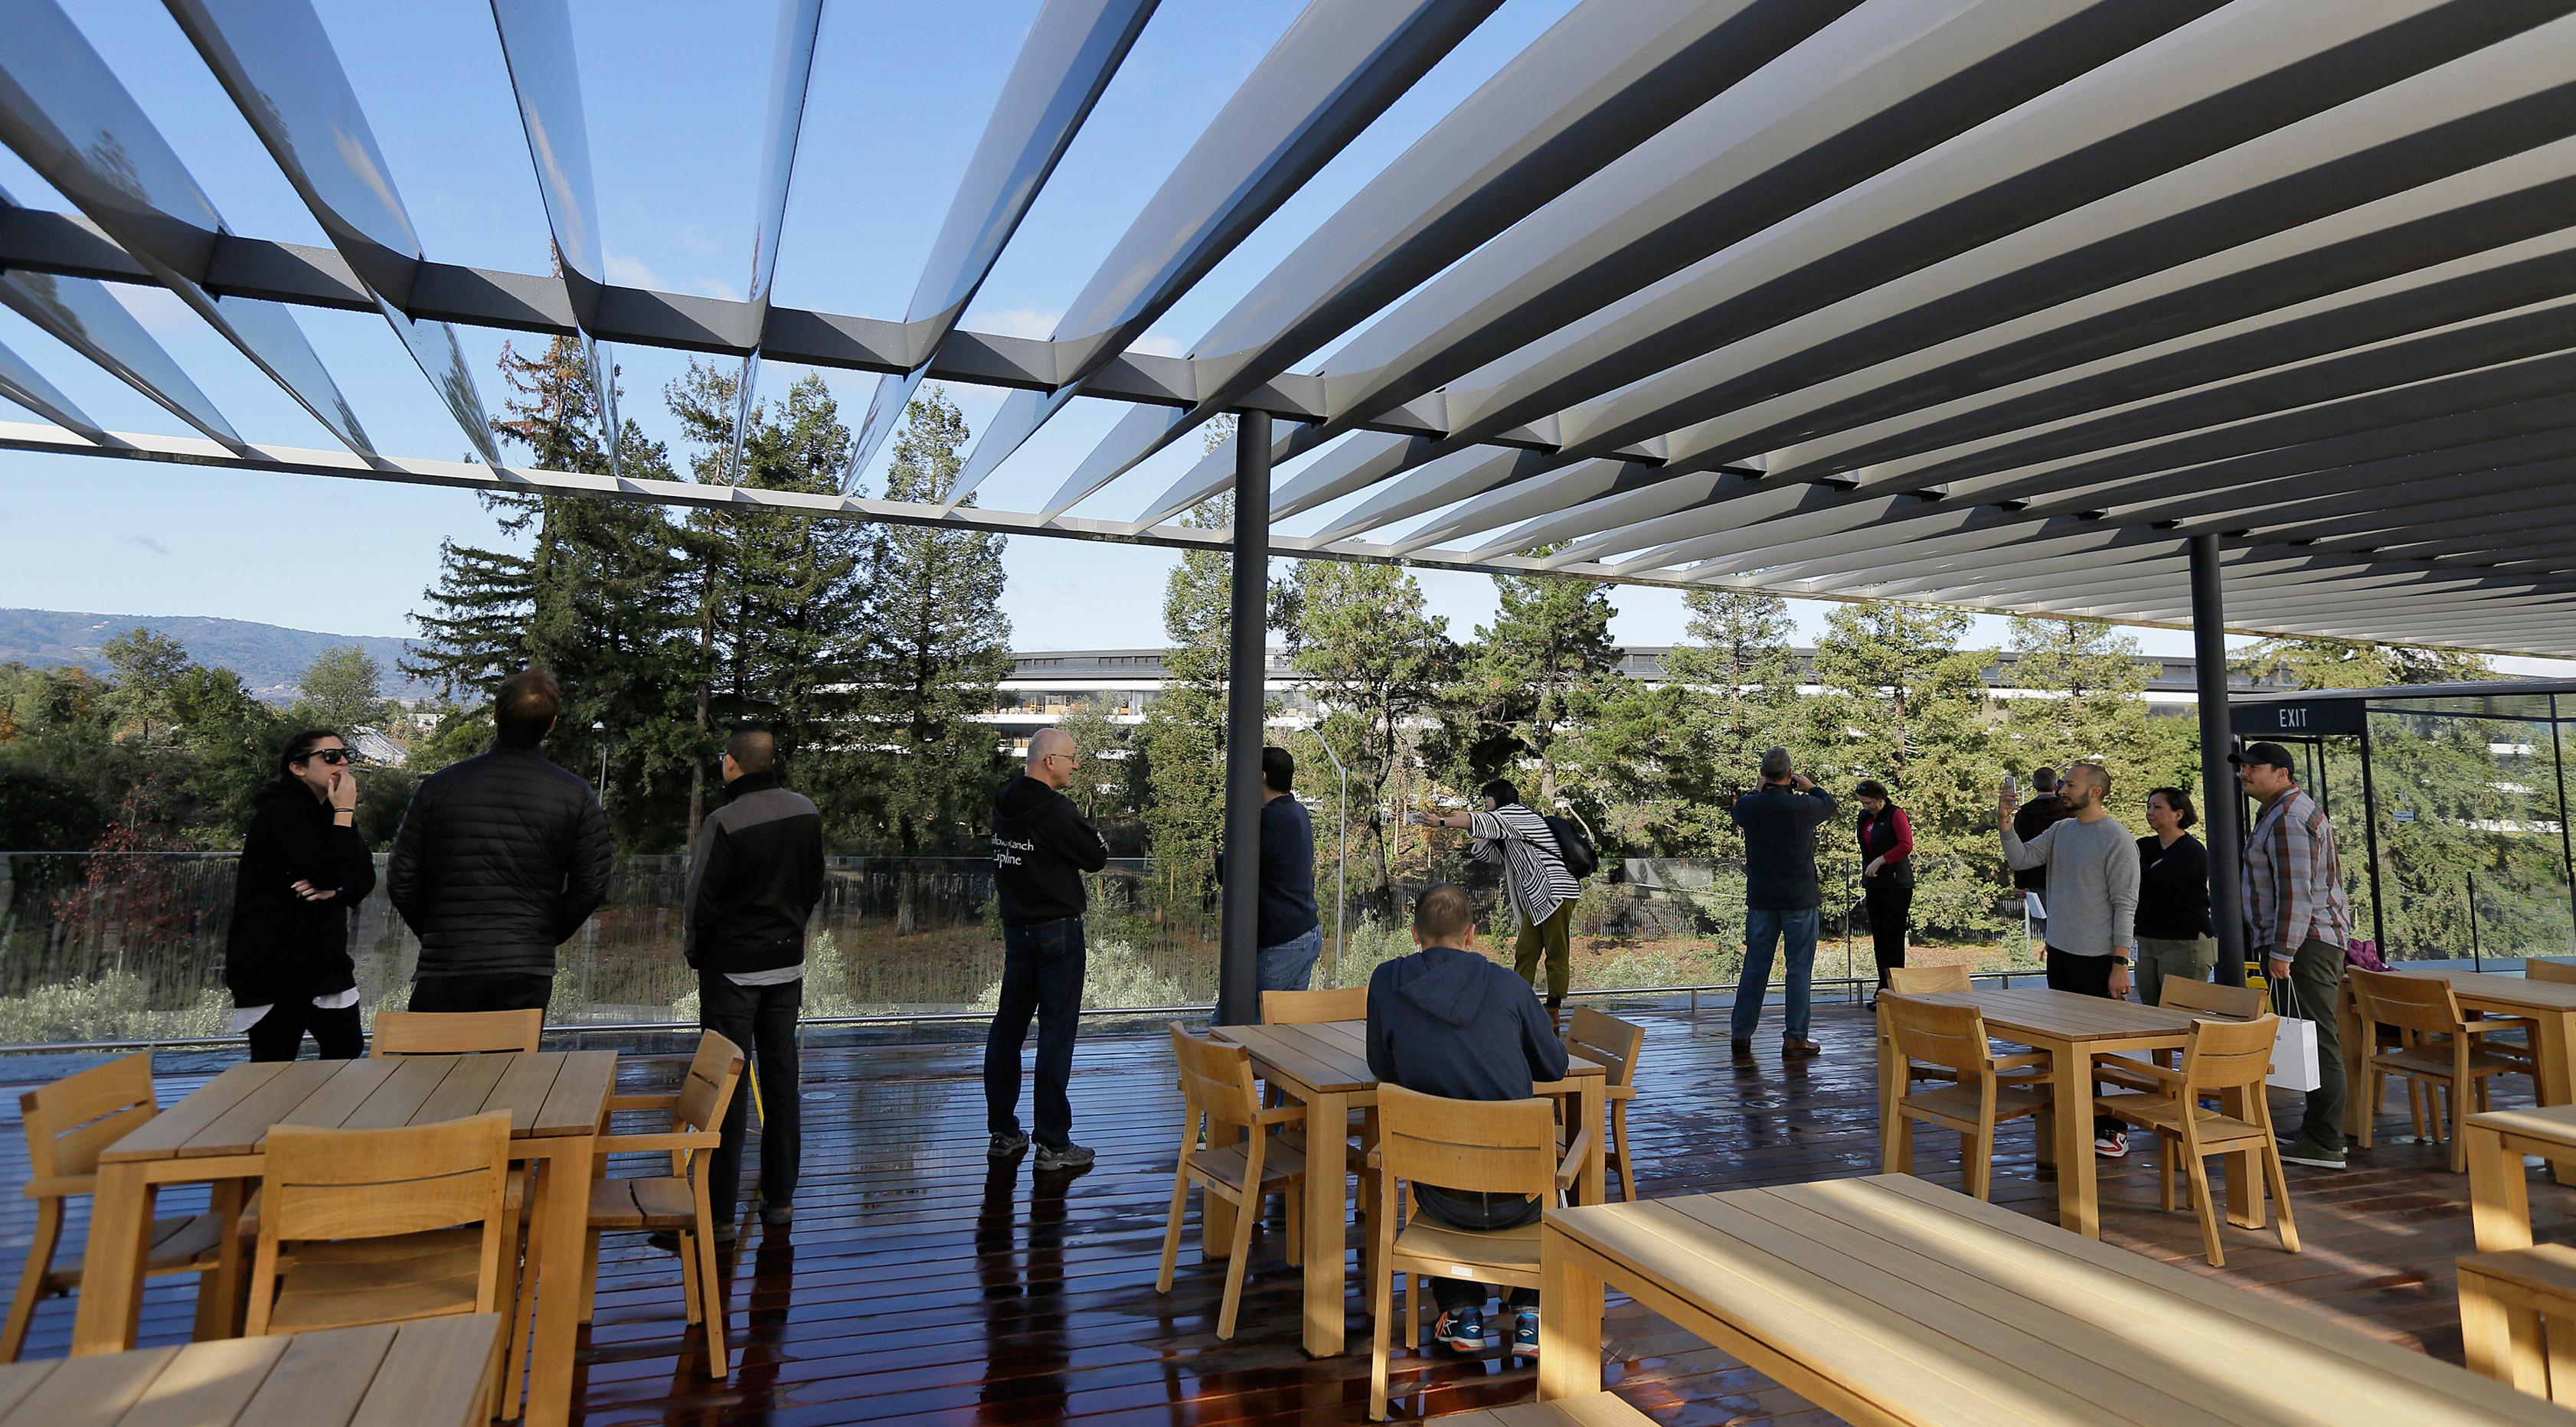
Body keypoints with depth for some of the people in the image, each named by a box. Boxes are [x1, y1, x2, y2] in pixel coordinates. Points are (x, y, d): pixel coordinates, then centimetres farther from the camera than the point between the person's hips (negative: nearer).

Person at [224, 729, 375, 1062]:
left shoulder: (326, 813, 13)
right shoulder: (279, 813, -14)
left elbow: (364, 881, 8)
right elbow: (330, 873, -25)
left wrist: (332, 891, -13)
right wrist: (344, 812, -20)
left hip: (323, 958, 8)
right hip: (273, 968, -8)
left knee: (347, 1052, 13)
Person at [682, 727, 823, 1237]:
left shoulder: (725, 822, -19)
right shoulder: (806, 813, 0)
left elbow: (701, 902, -12)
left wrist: (693, 951, 6)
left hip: (731, 970, -5)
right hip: (788, 965, 6)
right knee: (781, 1078, 12)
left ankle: (719, 1211, 8)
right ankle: (780, 1198, 21)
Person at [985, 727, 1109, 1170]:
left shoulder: (1004, 805, 6)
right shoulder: (1056, 810, -18)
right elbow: (1098, 857, -10)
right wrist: (1086, 828, 7)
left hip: (1015, 929, 8)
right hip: (1058, 930, -8)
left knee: (1008, 1027, 13)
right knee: (1056, 1033, -2)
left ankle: (1002, 1133, 24)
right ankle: (1053, 1144, 4)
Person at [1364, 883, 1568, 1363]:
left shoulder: (1387, 981, -3)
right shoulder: (1505, 983, -2)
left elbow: (1382, 1067, 9)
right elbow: (1555, 1066, 9)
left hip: (1446, 1199, 0)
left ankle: (1463, 1314, 31)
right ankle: (1528, 1315, 28)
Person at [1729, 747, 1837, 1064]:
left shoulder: (1748, 806, -7)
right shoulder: (1802, 806, -13)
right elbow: (1829, 804, 10)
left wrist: (1760, 789, 26)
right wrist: (1807, 784, 25)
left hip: (1760, 900, 3)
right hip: (1800, 900, -3)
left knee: (1754, 967, 8)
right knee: (1799, 968, 7)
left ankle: (1742, 1038, 9)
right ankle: (1795, 1038, 10)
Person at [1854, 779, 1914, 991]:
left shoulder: (1895, 814, -6)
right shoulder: (1865, 817, 15)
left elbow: (1906, 846, -17)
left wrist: (1880, 860, -19)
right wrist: (1865, 882, 20)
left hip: (1896, 884, -7)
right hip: (1874, 884, 7)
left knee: (1893, 939, -5)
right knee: (1879, 940, 7)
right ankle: (1884, 992, 12)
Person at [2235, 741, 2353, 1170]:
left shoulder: (2287, 818, -15)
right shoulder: (2296, 809, 20)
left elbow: (2296, 891, -21)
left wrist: (2281, 952, -21)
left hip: (2303, 942, -11)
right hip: (2320, 938, 11)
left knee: (2316, 1041, -8)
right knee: (2318, 1041, 14)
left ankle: (2323, 1146, -5)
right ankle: (2321, 1131, 21)